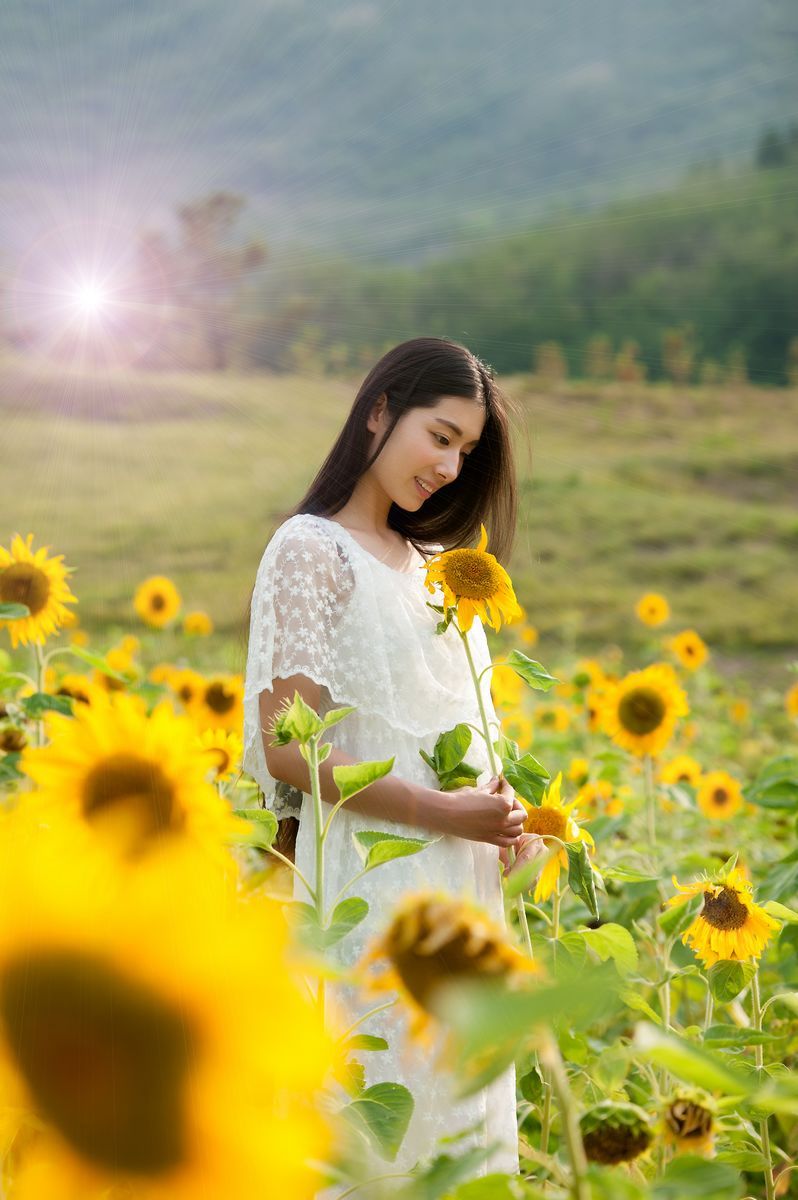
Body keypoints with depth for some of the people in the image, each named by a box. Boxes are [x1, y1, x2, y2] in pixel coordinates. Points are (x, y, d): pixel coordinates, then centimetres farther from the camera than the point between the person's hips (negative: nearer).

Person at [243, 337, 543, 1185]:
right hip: (372, 884, -7)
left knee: (467, 1116, 12)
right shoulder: (310, 550, -8)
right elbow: (287, 749, -15)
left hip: (465, 886, 7)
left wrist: (508, 817, 1)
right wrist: (444, 813, -18)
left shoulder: (436, 565, 14)